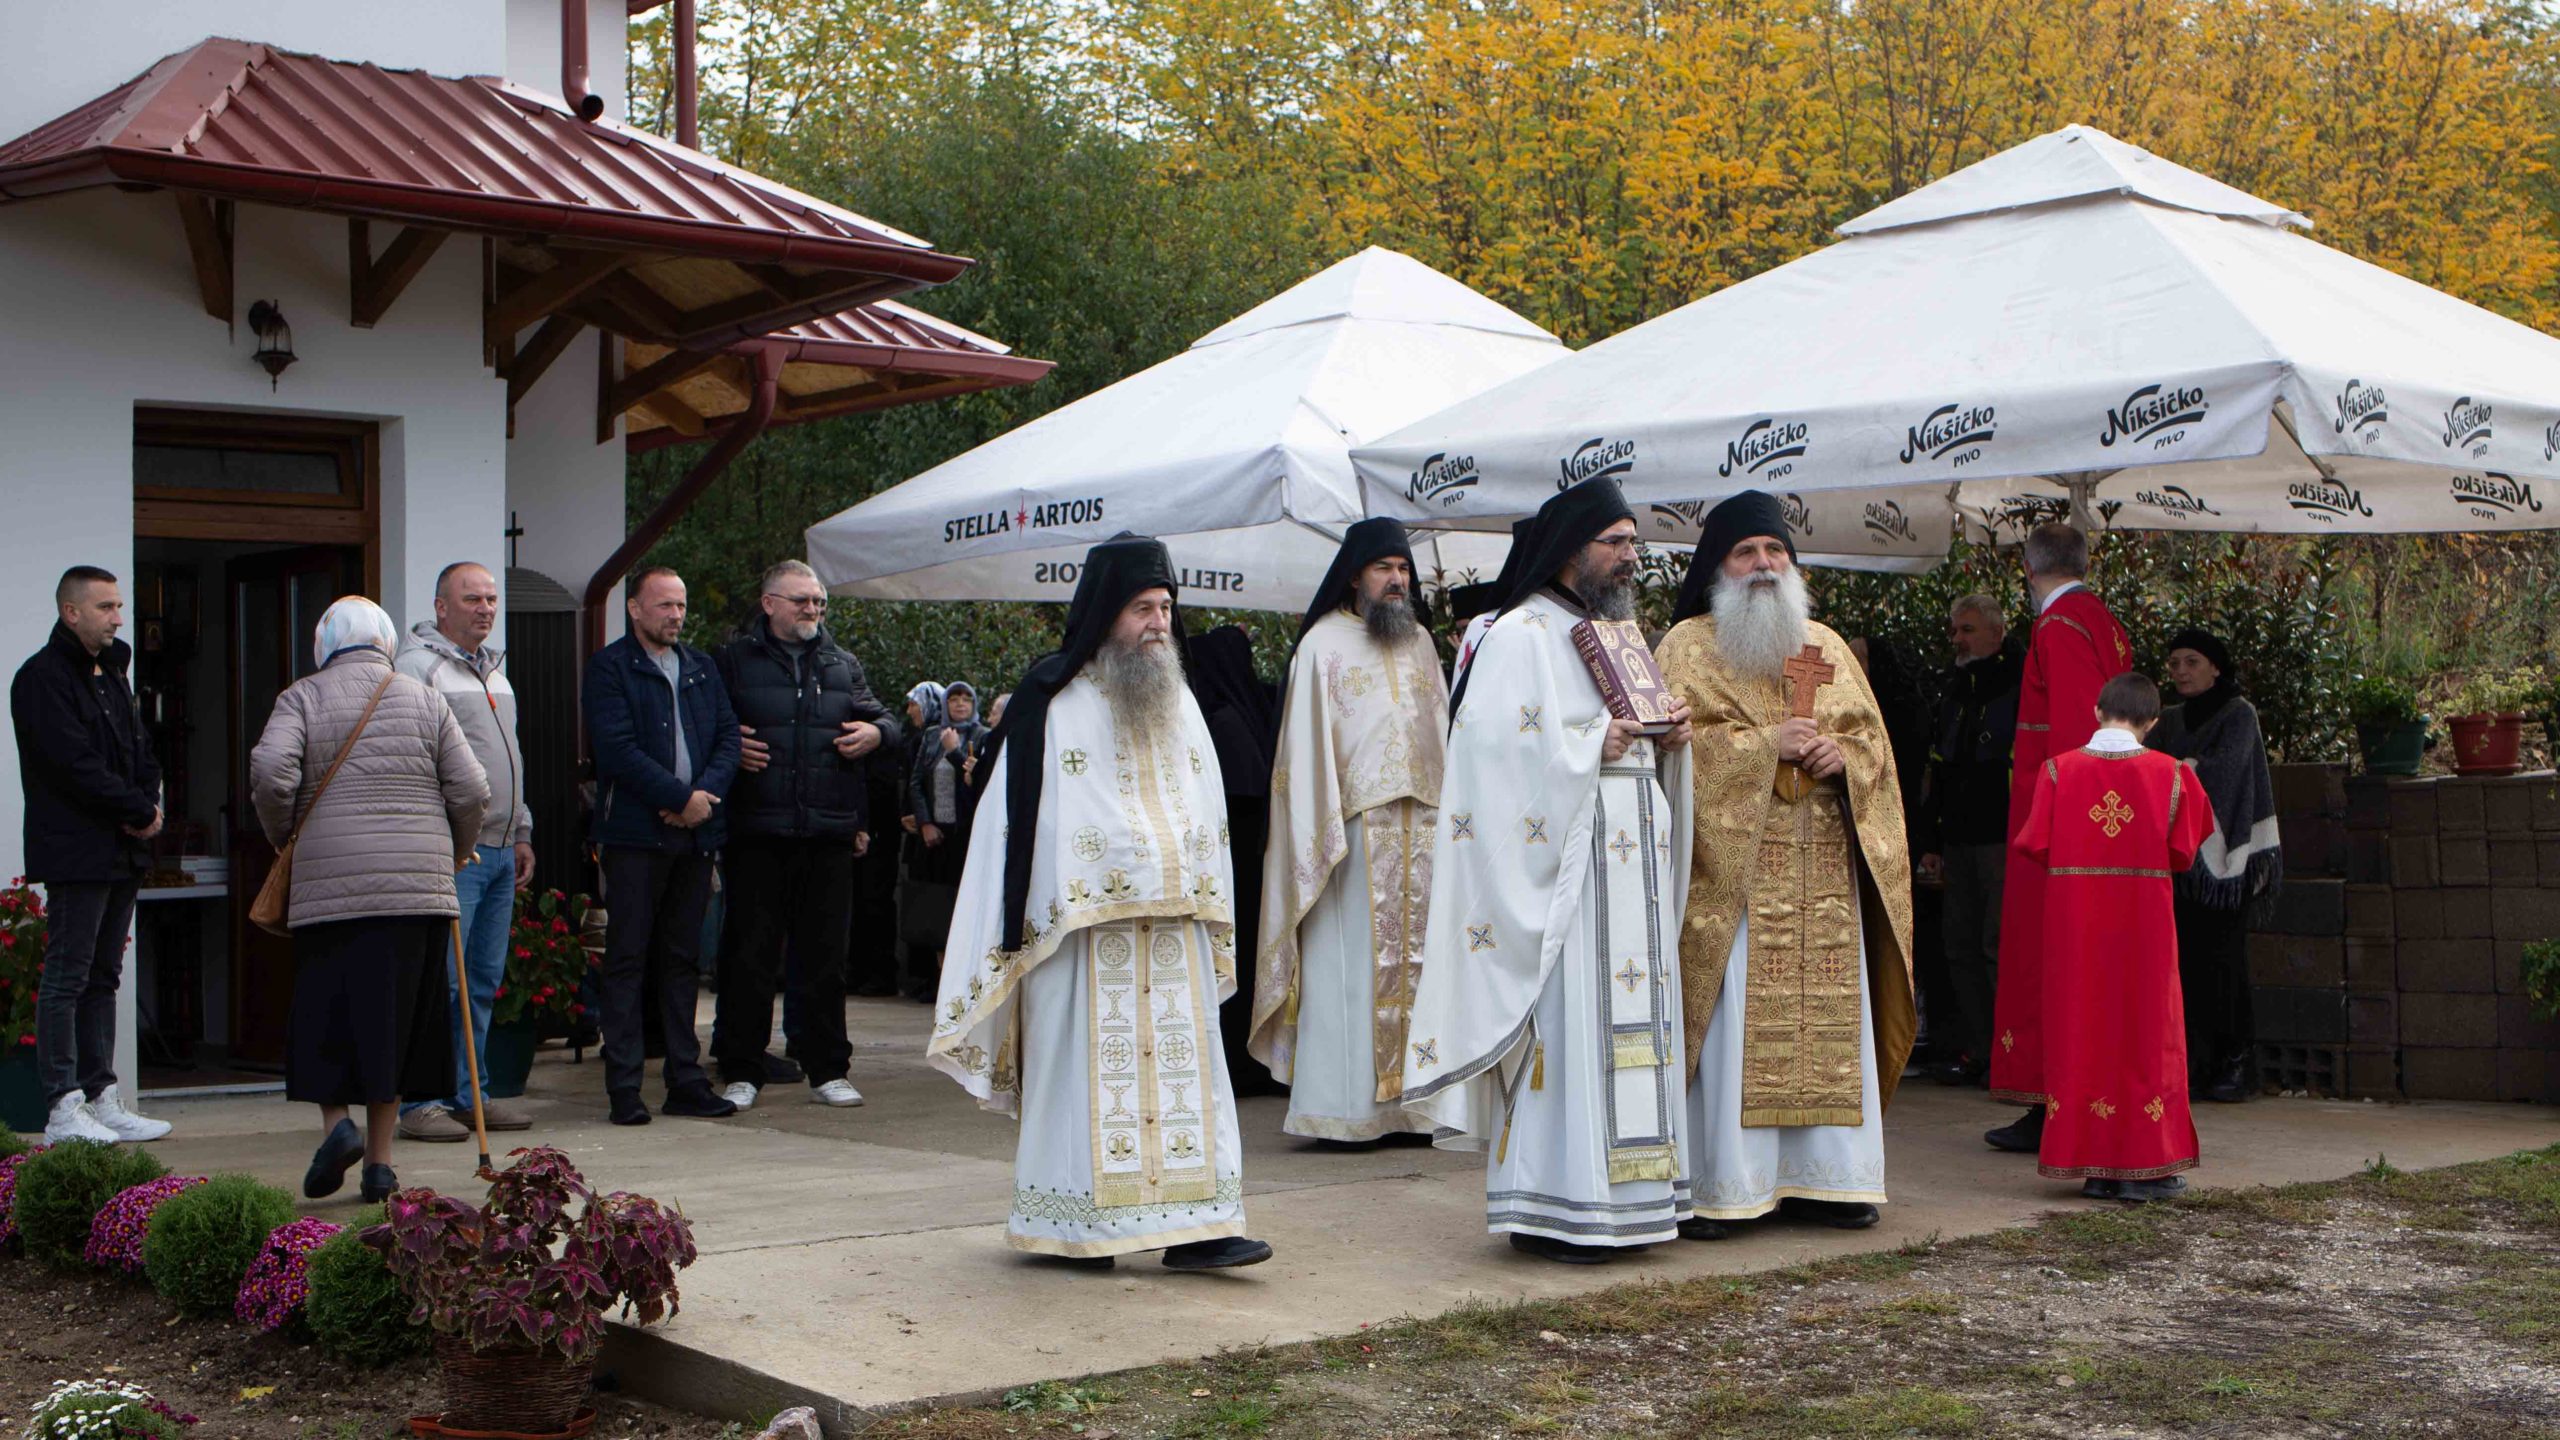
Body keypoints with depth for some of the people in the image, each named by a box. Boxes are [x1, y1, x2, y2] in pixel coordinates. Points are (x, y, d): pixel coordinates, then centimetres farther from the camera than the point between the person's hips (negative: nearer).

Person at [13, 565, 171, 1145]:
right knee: (67, 977, -6)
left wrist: (146, 803, -2)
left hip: (122, 852, 9)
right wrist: (138, 811, -12)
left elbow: (140, 753, 18)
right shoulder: (42, 678, -9)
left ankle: (103, 1099, 15)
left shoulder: (112, 673, 18)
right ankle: (63, 1109, -3)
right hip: (74, 852, -9)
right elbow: (75, 765, -17)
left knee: (103, 977, 11)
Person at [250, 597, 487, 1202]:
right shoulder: (424, 700, 9)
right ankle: (379, 1163, 8)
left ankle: (336, 1122, -11)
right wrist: (456, 853, 19)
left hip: (327, 883, -1)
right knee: (396, 1017, 6)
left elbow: (270, 771, -11)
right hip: (417, 887, 1)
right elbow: (471, 790, 3)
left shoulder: (301, 698, 5)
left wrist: (283, 835, 6)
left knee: (327, 1014, 9)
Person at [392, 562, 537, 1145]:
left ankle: (470, 1093, 17)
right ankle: (422, 1101, -2)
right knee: (439, 980, -7)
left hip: (499, 851, 8)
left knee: (484, 981, 10)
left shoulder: (493, 667, 20)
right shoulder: (417, 664, -7)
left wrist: (522, 833, 23)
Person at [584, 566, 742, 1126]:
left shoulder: (701, 667, 17)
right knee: (628, 959, -3)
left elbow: (728, 735, 10)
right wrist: (682, 797, -15)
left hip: (696, 831, 5)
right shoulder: (609, 667, -2)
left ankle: (685, 1080, 13)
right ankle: (624, 1087, -1)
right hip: (634, 832, -5)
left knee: (683, 958, 9)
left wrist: (706, 792, -9)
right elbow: (617, 748, -12)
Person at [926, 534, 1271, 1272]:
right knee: (1088, 1066, -3)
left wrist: (1213, 921, 15)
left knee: (1181, 1065, 0)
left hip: (1174, 924, 5)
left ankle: (1191, 1224, 0)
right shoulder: (1052, 699, -2)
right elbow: (1020, 812, -4)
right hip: (1081, 924, -5)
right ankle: (1077, 1222, 7)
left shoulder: (1178, 700, 16)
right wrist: (1019, 927, -9)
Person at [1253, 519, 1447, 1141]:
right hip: (1355, 828, -5)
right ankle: (1343, 1106, -2)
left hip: (1422, 829, 5)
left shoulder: (1420, 641, 16)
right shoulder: (1323, 643, 1)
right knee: (1352, 964, -5)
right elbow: (1307, 745, -4)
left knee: (1415, 958, 4)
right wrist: (1321, 834, -12)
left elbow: (1441, 728, 16)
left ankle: (1412, 1098, 9)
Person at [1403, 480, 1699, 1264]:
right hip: (1560, 866, -9)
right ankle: (1549, 1209, -7)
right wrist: (1592, 747, -17)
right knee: (1561, 1021, -10)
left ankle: (1614, 1194, 12)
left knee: (1625, 1017, 7)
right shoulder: (1520, 636, -6)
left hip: (1631, 865, 9)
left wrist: (1666, 739, 5)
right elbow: (1496, 747, -16)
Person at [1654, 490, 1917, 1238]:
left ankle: (1820, 1177, 10)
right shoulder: (1688, 646, 5)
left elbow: (1873, 737, 15)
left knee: (1827, 1018, 3)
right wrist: (1765, 745, -14)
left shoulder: (1827, 647, 19)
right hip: (1730, 864, -4)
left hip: (1824, 870, 4)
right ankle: (1720, 1185, -4)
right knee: (1733, 1023, -8)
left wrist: (1842, 756, -7)